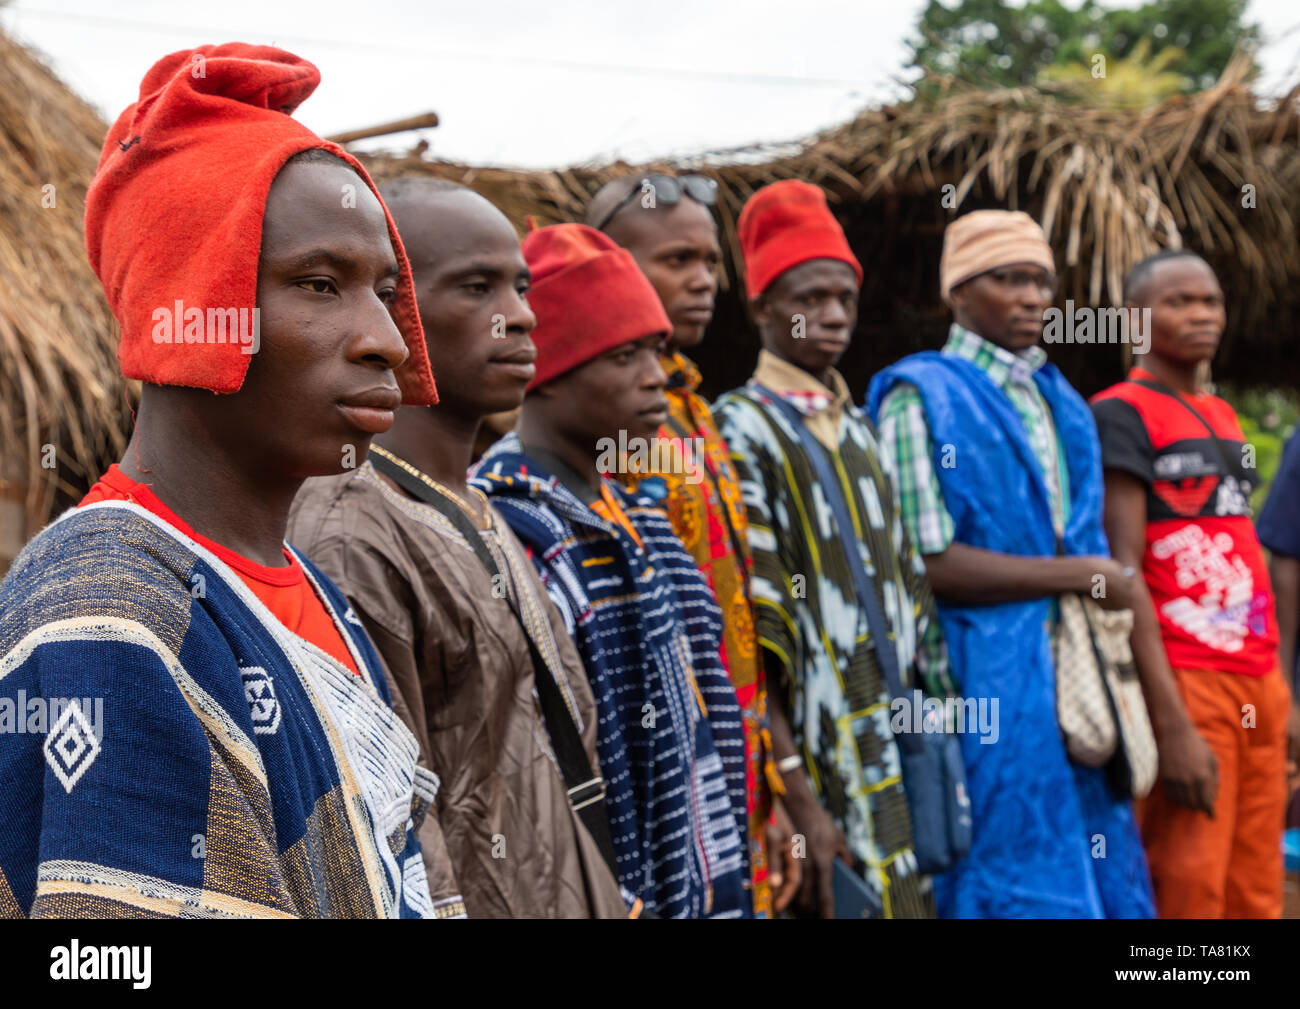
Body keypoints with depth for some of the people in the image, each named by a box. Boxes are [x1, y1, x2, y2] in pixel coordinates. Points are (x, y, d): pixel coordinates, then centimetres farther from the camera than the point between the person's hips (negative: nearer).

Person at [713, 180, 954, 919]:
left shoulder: (859, 431, 16)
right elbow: (749, 638, -14)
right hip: (822, 769, -7)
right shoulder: (740, 430, -7)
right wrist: (798, 798, -19)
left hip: (898, 761, 7)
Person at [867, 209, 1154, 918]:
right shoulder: (921, 399, -8)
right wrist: (1078, 574, -11)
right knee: (1013, 886, -2)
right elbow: (926, 563, -16)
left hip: (1072, 683, 7)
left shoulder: (1060, 403, 16)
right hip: (987, 687, -7)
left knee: (1096, 878, 10)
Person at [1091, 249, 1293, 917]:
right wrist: (1170, 724, -19)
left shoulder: (1223, 417, 18)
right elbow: (1123, 573, -13)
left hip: (1258, 681, 7)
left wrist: (1278, 689, 15)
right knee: (1189, 893, -7)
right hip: (1186, 682, -7)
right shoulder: (1121, 415, -6)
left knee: (1256, 896, 8)